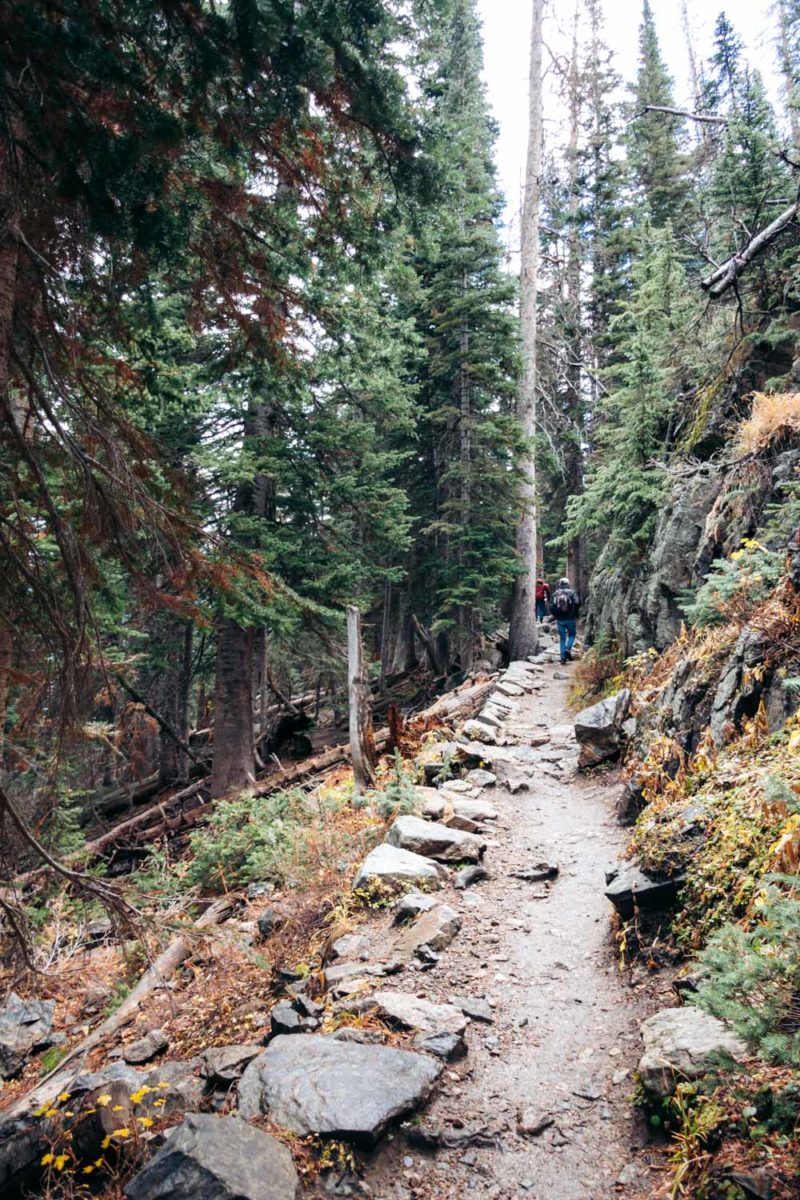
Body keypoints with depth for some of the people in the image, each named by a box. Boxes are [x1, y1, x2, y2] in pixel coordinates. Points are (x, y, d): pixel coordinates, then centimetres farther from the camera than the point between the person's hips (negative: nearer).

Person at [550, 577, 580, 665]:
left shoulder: (555, 594, 4)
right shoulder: (571, 593, -2)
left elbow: (551, 607, -3)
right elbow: (577, 603, -15)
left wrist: (556, 616, 10)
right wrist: (575, 614, 0)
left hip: (560, 620, 2)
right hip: (570, 619, -2)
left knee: (562, 638, 9)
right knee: (571, 635, 16)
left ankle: (563, 657, 6)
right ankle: (568, 648, -9)